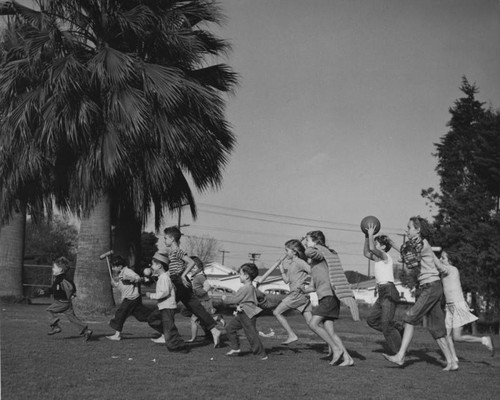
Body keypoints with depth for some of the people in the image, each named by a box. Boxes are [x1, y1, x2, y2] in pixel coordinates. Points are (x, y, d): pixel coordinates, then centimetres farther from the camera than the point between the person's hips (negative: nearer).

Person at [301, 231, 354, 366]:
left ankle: (336, 349, -8)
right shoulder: (314, 261, 24)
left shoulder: (323, 251, -4)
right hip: (324, 296, 10)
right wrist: (306, 289, 6)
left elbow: (309, 252, -26)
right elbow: (315, 285, 26)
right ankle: (347, 358, 2)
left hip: (330, 295, -10)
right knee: (328, 330, 3)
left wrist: (313, 248, -4)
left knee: (313, 324, -14)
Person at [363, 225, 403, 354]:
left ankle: (400, 354, -2)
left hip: (389, 291, -9)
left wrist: (371, 234, -13)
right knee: (371, 320, 10)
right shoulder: (378, 258, 16)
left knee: (386, 324, -10)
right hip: (382, 293, 9)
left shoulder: (385, 256, -9)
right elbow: (366, 253, 28)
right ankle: (398, 329, 17)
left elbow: (372, 248, -25)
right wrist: (367, 236, 19)